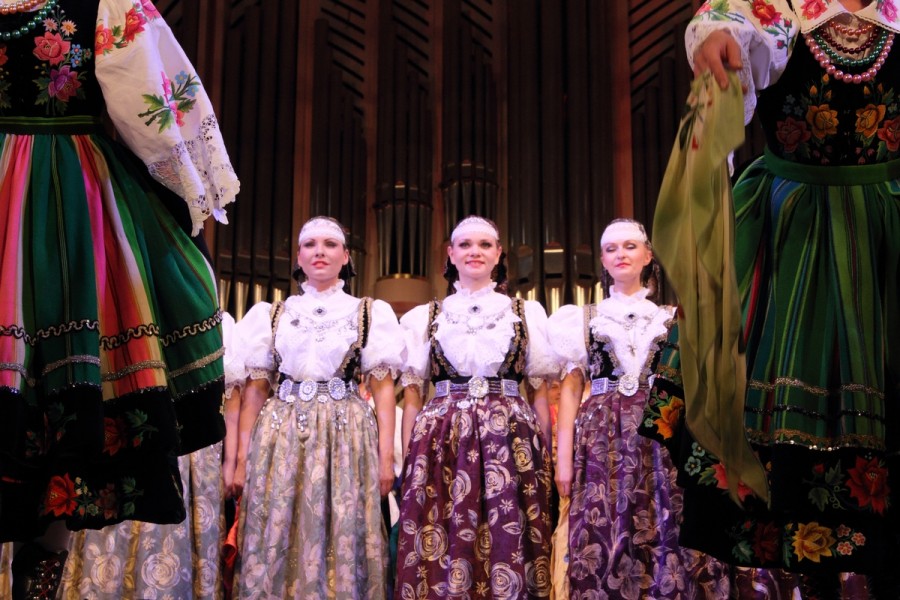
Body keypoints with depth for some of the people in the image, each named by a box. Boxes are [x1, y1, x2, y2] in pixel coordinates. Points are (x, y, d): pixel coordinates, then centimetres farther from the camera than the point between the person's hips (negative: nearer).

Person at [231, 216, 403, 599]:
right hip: (281, 437, 1)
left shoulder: (370, 313, 9)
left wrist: (386, 456, -4)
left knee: (343, 541, -1)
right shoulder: (271, 315, 13)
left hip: (346, 436, -1)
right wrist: (242, 459, 1)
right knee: (277, 543, 1)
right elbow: (254, 390, 9)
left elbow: (382, 388, 4)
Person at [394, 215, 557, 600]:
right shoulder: (423, 318, 12)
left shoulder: (528, 313, 12)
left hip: (511, 439, 0)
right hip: (442, 440, 0)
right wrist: (408, 460, 1)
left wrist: (546, 455, 3)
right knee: (444, 550, -3)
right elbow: (411, 395, 9)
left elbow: (540, 391, 10)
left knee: (509, 545, -2)